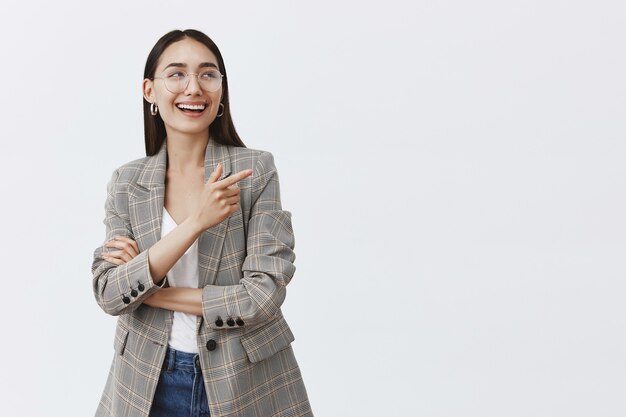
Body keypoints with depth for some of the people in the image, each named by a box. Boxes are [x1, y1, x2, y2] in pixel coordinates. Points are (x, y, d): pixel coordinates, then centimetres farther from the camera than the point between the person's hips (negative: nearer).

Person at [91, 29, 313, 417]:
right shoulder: (127, 181, -1)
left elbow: (263, 295, -16)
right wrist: (194, 222, -22)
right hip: (148, 384, 2)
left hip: (244, 385, -2)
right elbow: (109, 295, -11)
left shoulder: (256, 169, -10)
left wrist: (146, 290, -12)